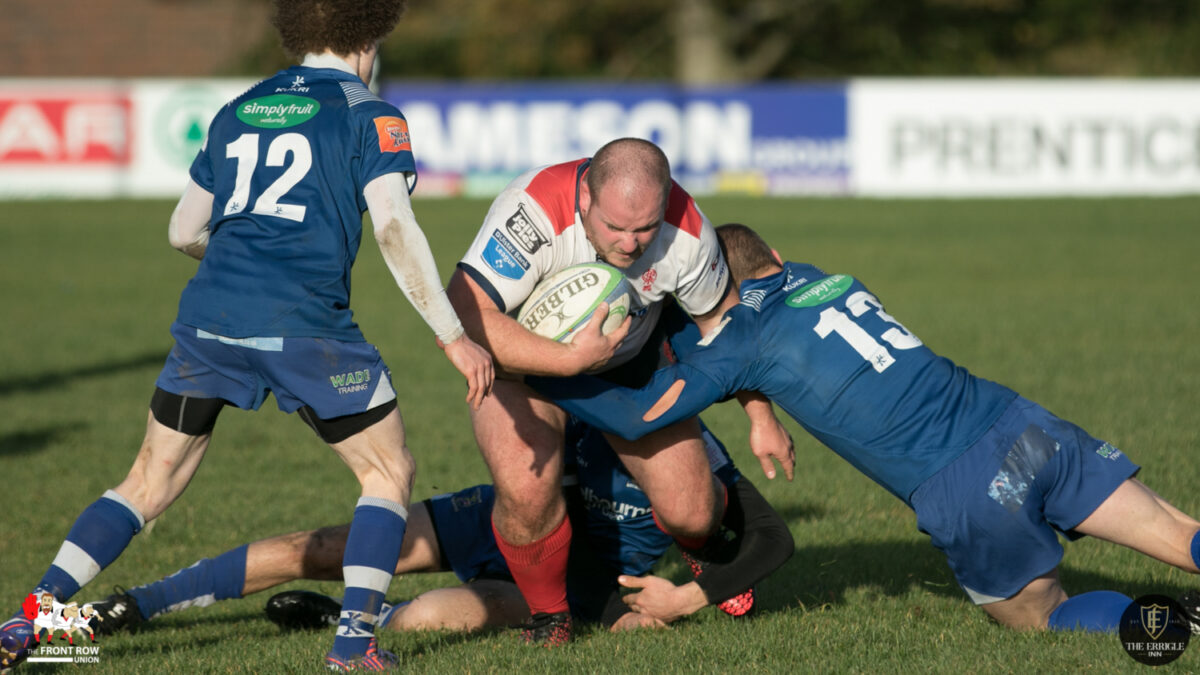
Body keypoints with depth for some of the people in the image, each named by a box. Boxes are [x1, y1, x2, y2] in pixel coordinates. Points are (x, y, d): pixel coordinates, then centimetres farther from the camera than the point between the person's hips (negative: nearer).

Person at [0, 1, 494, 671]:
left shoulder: (237, 112, 19)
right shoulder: (369, 115, 3)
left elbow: (185, 231, 22)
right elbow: (395, 229, -8)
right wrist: (455, 337, -6)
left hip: (209, 316, 5)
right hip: (306, 327, -5)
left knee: (150, 482, 15)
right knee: (389, 471, 13)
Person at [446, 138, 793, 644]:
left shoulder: (687, 232, -23)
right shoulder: (533, 212, -38)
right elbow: (461, 315, -45)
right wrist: (571, 359, -45)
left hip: (630, 365, 3)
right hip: (524, 364, -3)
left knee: (689, 513, -6)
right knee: (526, 491, -30)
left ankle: (710, 551, 35)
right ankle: (549, 616, 1)